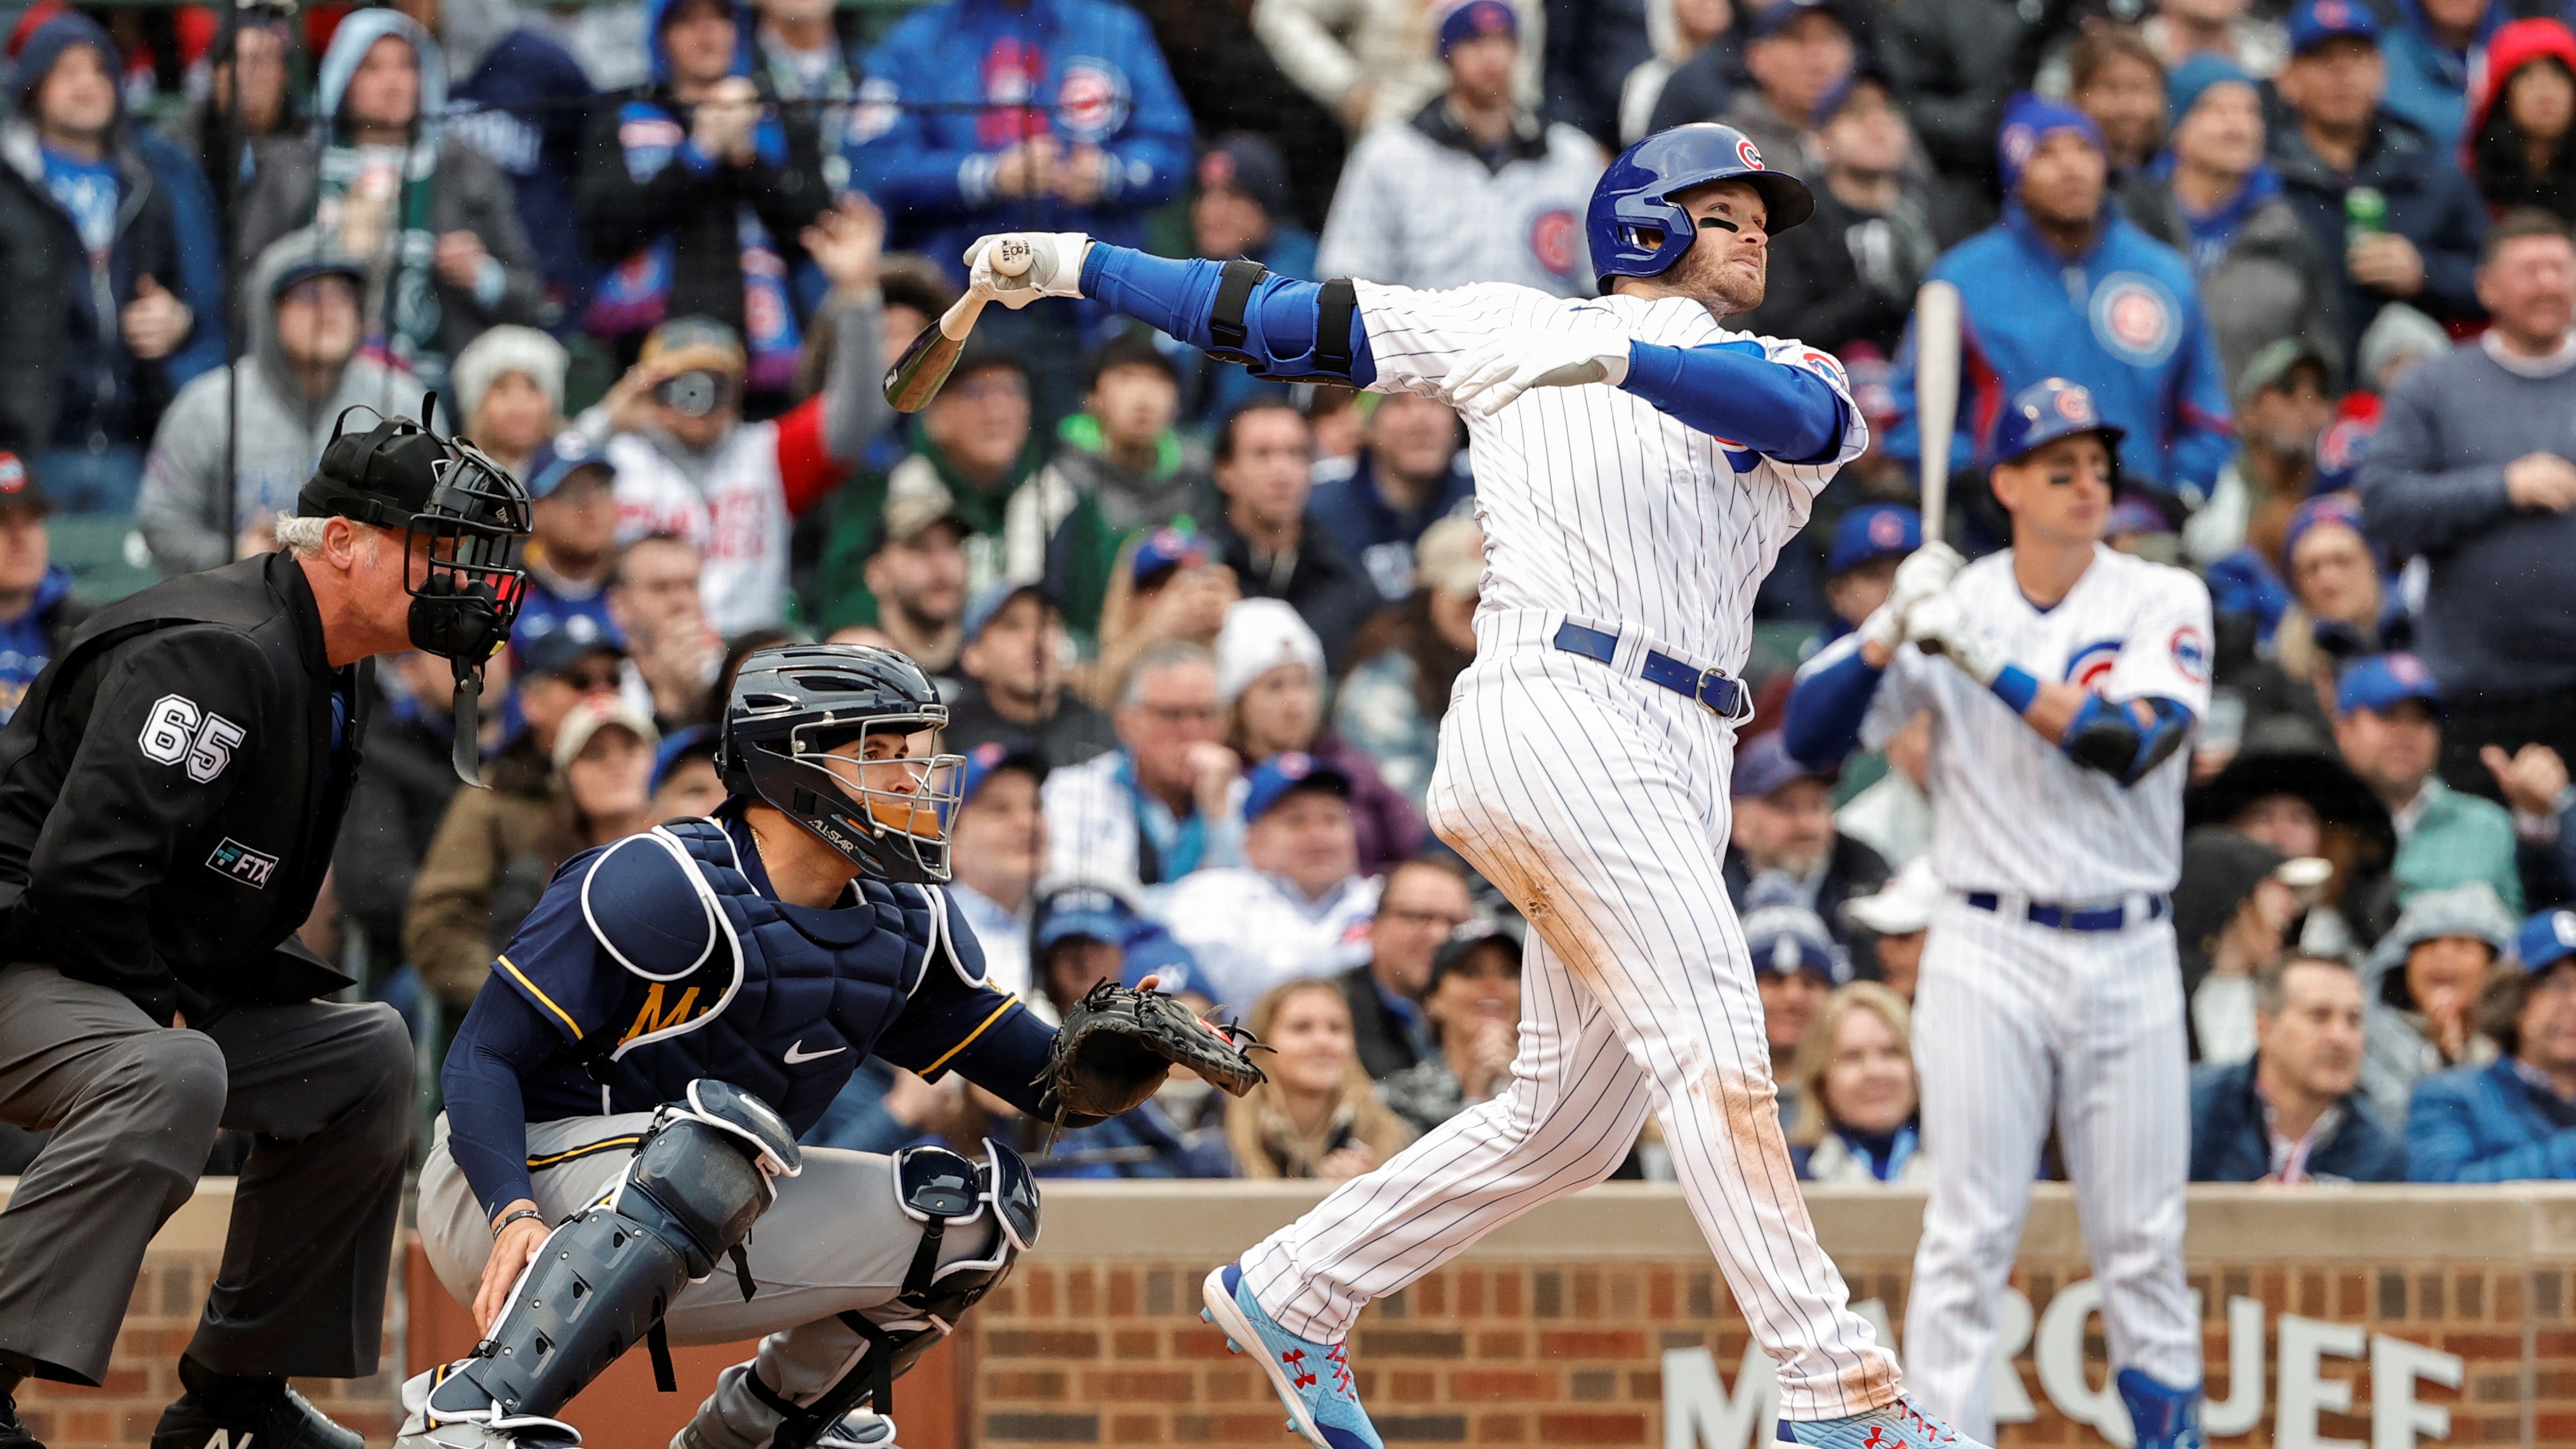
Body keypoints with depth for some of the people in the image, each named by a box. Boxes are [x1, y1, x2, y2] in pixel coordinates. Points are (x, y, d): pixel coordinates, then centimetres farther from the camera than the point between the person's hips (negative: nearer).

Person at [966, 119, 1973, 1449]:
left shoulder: (1781, 379, 19)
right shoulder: (1514, 333, 12)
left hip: (1677, 769, 5)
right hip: (1559, 708, -5)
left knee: (1571, 1116, 7)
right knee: (1714, 1055, -15)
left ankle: (1289, 1292, 22)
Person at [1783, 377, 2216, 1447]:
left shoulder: (2162, 601, 2)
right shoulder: (1954, 603, 4)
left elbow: (2125, 743, -15)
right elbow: (1810, 734, -2)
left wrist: (1988, 664, -19)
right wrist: (1893, 628, -17)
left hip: (2130, 957, 0)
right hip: (1990, 956, 0)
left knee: (2144, 1243, 2)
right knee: (1968, 1237, -7)